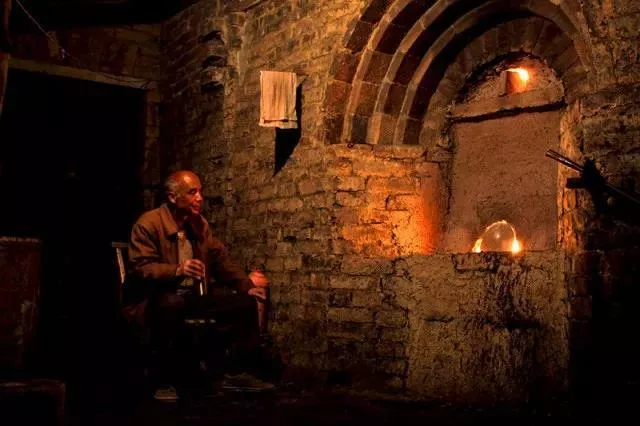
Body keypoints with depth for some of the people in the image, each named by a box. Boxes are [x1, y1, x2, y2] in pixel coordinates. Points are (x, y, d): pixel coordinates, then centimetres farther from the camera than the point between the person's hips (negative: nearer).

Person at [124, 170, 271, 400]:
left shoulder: (200, 224, 12)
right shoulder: (148, 224, -10)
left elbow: (222, 260, 14)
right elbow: (139, 269, -19)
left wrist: (246, 284, -1)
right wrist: (176, 270, -36)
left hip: (195, 297, 7)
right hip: (158, 301, -7)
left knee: (246, 301, -6)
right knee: (172, 305, -42)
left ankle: (243, 370, 6)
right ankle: (164, 380, -24)